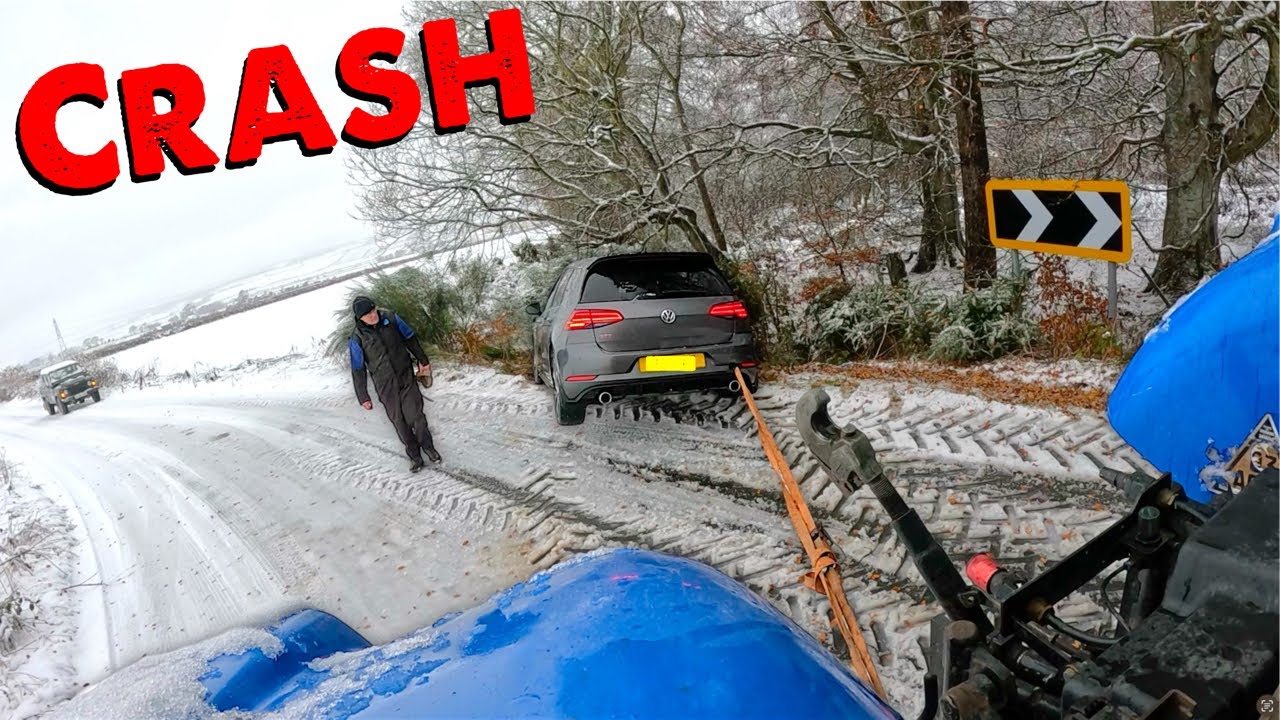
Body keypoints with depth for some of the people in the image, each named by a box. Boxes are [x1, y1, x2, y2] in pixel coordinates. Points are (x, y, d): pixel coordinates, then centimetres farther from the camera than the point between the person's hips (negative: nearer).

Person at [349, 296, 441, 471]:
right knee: (399, 421, 3)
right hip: (385, 386, -1)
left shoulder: (390, 318, -7)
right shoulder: (358, 338, -11)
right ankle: (414, 455, 18)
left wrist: (423, 360, 15)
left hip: (407, 377, 1)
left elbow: (410, 339, 8)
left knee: (415, 414, -2)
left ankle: (428, 447, 19)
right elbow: (358, 370, -3)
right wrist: (363, 397, 0)